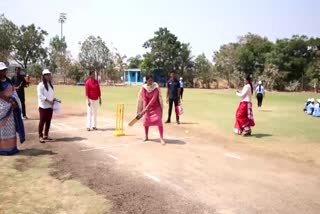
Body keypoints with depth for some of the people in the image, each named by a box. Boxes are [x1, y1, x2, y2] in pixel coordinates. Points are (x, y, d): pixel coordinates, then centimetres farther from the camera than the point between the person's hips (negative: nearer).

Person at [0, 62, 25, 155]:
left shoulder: (8, 80, 10)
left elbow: (13, 91, 8)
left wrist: (13, 101, -7)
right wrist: (10, 100, -17)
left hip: (11, 106, 7)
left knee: (10, 127, 11)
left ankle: (11, 147, 18)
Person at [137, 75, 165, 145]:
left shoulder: (156, 87, -17)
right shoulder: (144, 87, -7)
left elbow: (154, 98, -23)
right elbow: (144, 98, -8)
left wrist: (147, 106, -26)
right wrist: (145, 108, -18)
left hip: (156, 106, -3)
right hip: (147, 107, 3)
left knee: (158, 120, -17)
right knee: (146, 121, 3)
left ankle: (161, 138, -15)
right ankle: (146, 137, 23)